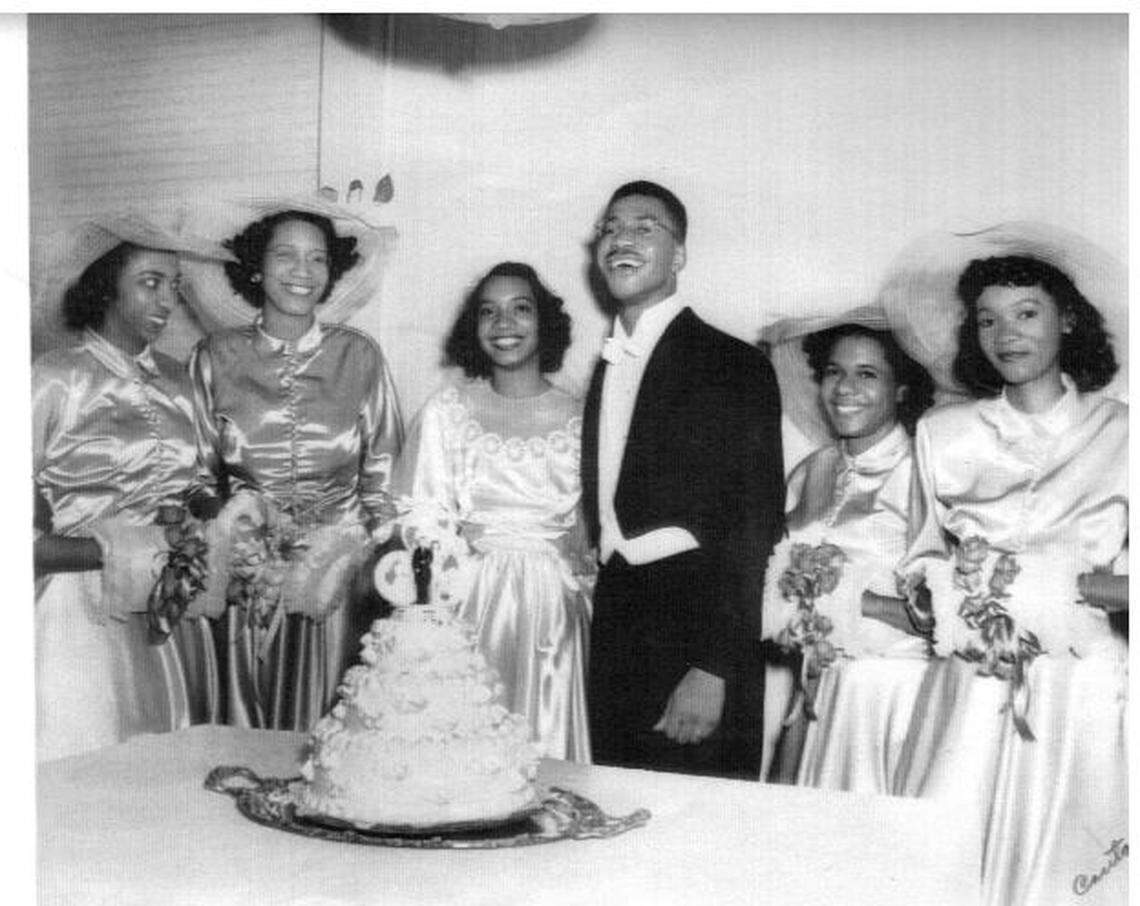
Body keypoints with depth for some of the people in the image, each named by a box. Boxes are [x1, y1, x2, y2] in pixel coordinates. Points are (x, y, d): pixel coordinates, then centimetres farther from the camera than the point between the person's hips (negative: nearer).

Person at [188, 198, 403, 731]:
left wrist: (361, 557, -2)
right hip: (247, 582, 1)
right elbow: (201, 474, 9)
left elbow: (382, 475, 3)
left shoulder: (359, 357, -1)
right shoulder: (216, 358, 1)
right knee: (247, 726, 9)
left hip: (335, 580, 0)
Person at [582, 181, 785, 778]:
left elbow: (754, 525, -13)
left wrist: (713, 670, -18)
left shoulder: (735, 367, -8)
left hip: (695, 634, -6)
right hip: (612, 633, 6)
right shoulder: (608, 365, 14)